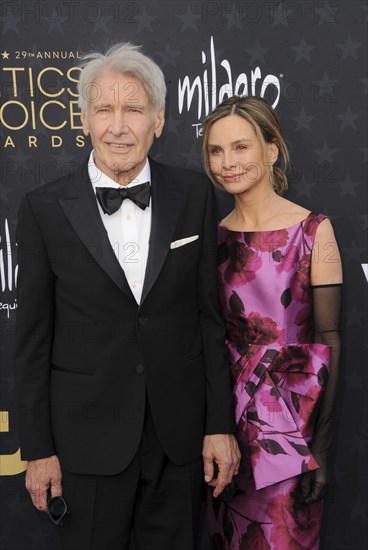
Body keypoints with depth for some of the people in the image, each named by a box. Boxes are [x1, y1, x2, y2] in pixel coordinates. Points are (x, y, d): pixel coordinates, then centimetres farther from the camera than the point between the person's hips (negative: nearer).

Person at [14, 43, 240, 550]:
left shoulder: (194, 195, -2)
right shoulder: (45, 208, -7)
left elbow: (210, 314, 1)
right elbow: (34, 337, -3)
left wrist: (220, 424, 1)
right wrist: (38, 449, -1)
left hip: (179, 432, 2)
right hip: (89, 436, -1)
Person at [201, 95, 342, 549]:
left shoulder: (313, 230, -8)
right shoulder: (214, 235, 4)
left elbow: (328, 339, -9)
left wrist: (322, 444, -12)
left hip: (290, 419, -4)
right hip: (226, 414, 4)